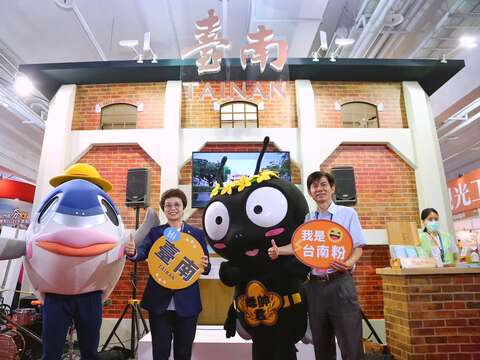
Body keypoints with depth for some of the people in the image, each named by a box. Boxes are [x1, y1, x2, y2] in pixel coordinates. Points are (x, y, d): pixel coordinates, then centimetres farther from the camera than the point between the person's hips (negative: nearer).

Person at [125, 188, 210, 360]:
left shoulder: (197, 234, 2)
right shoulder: (154, 232, 2)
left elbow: (205, 267, 3)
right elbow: (143, 252, -15)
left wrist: (205, 265, -20)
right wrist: (133, 252, -37)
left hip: (187, 304, 1)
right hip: (159, 303, 0)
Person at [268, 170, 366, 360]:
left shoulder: (348, 213, 2)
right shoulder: (307, 219, 12)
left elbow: (358, 247, -2)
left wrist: (349, 263, -23)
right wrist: (278, 250, -12)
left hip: (340, 283, -3)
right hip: (315, 285, 4)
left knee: (350, 343, -1)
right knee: (321, 343, 14)